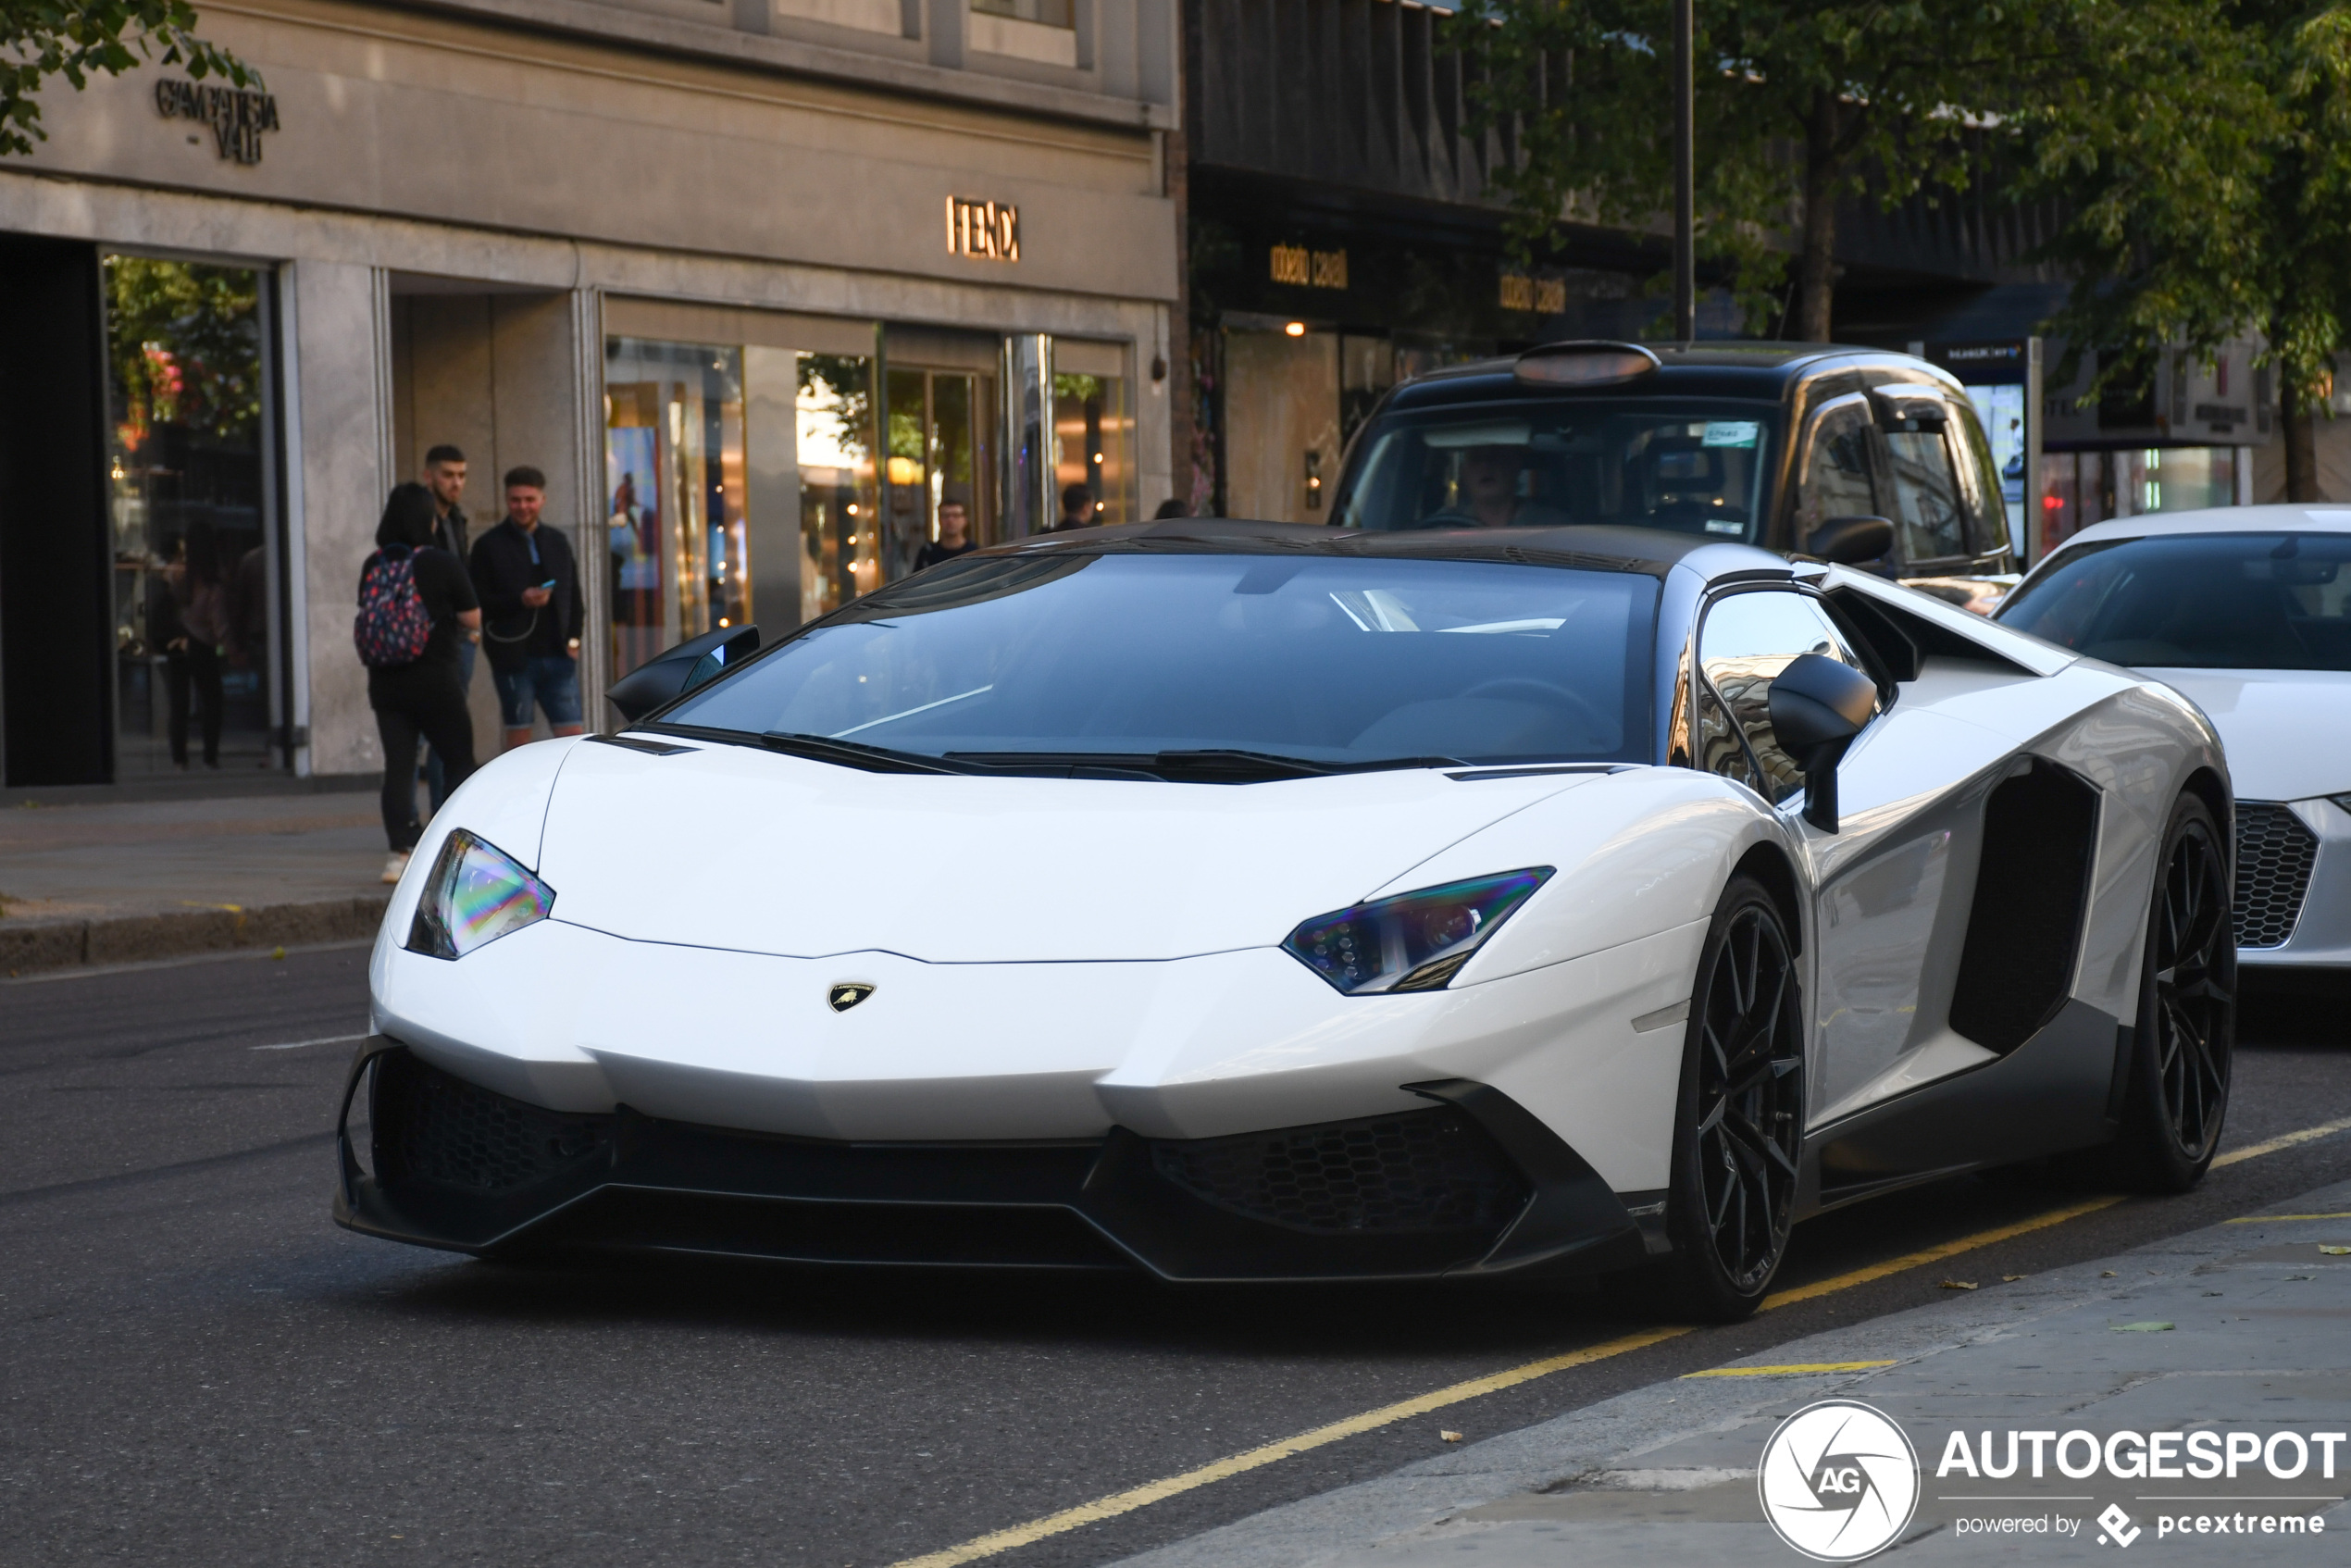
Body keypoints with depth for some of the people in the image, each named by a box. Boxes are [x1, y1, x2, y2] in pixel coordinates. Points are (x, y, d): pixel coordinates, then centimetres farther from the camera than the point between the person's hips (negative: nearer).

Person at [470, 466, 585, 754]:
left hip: (557, 655, 4)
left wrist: (573, 638, 5)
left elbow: (573, 594, 18)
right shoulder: (489, 546, 1)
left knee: (571, 734, -1)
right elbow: (478, 602, -7)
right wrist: (520, 600, -21)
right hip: (514, 656, -4)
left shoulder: (557, 542, 16)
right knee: (519, 735, 0)